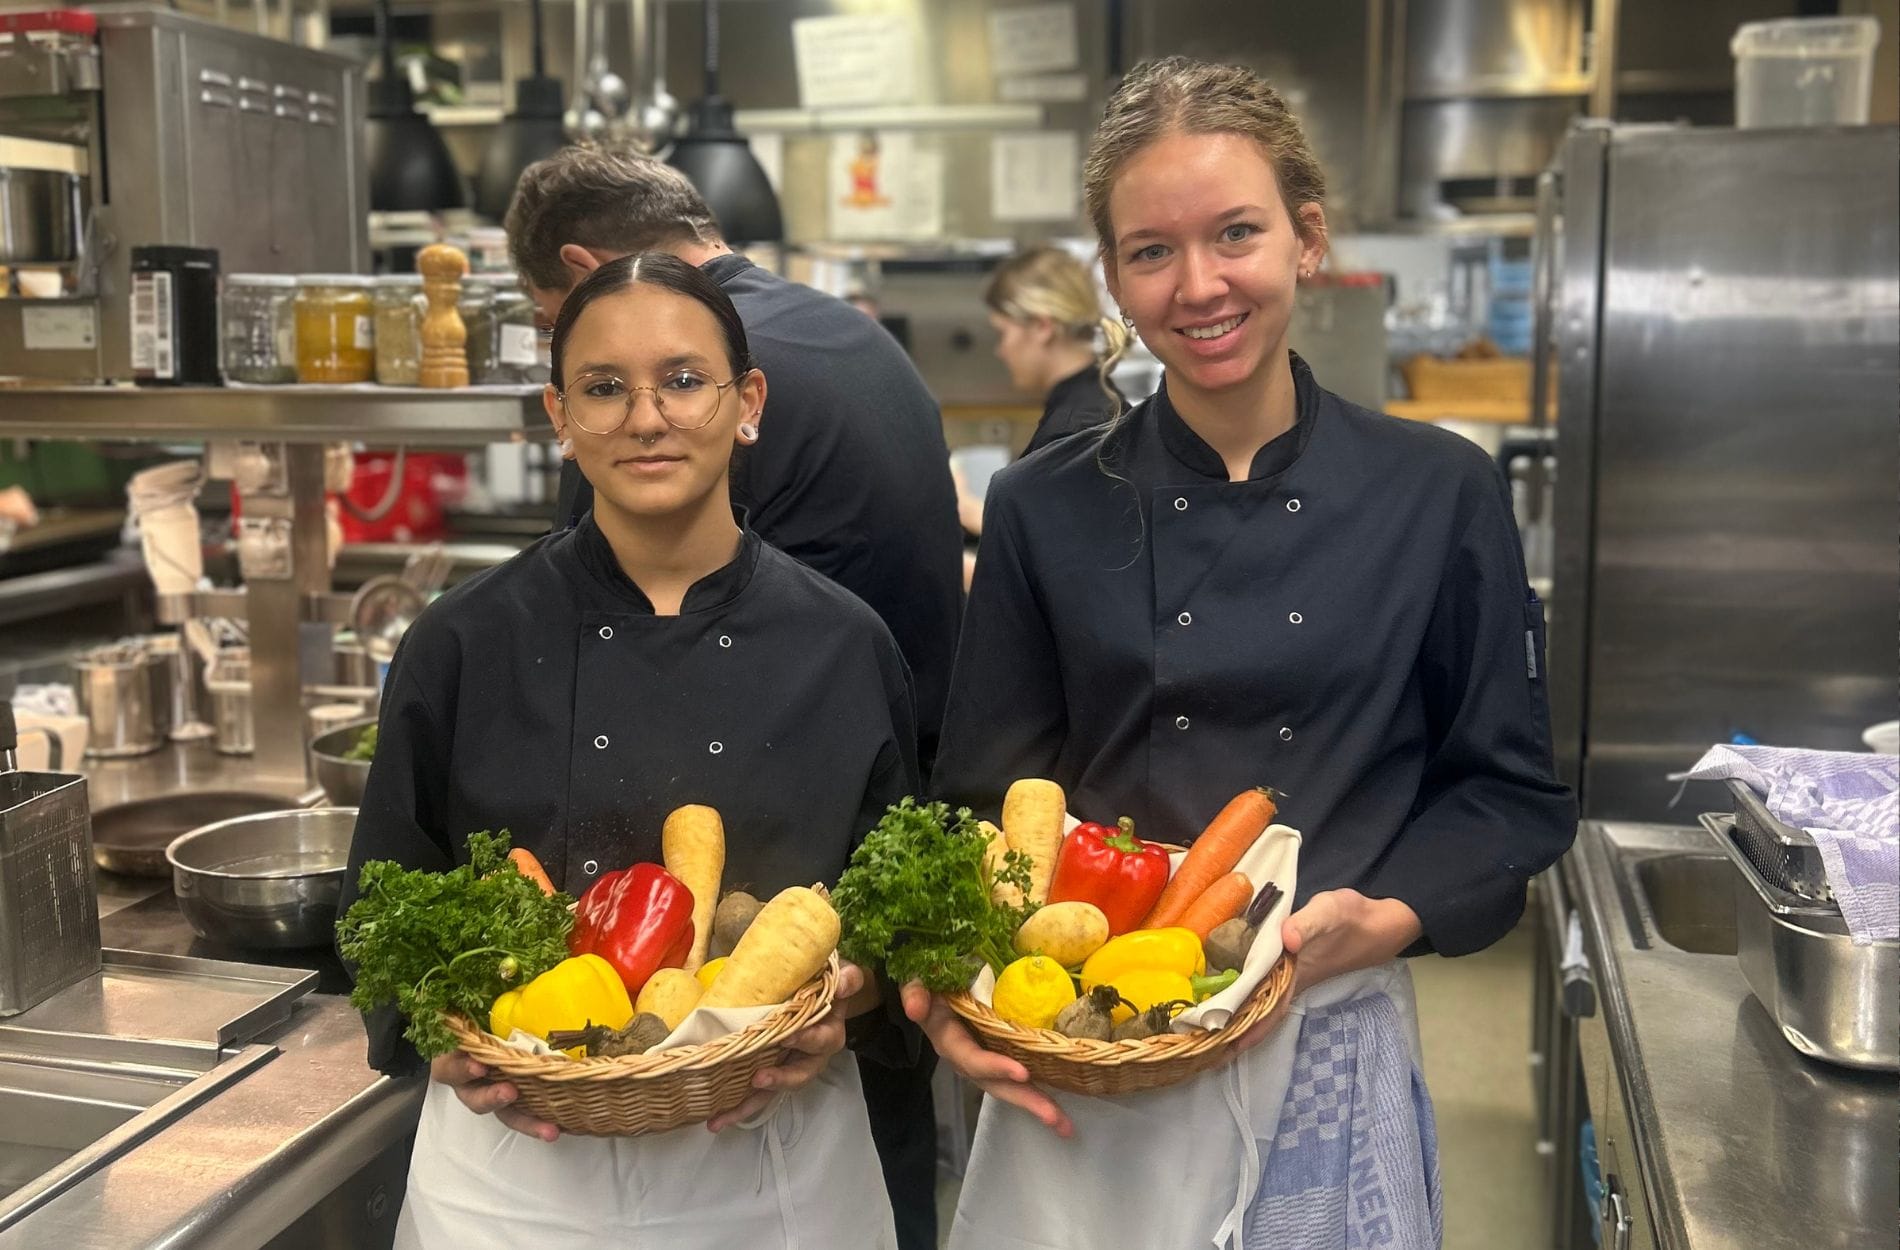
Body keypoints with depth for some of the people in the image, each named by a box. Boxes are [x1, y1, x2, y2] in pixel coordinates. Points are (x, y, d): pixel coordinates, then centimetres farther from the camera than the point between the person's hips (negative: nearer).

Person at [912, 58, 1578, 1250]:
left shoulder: (1440, 494, -4)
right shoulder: (1046, 512, -2)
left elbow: (1514, 791, 1)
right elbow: (988, 800, 2)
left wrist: (1383, 919, -14)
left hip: (1330, 1051, 0)